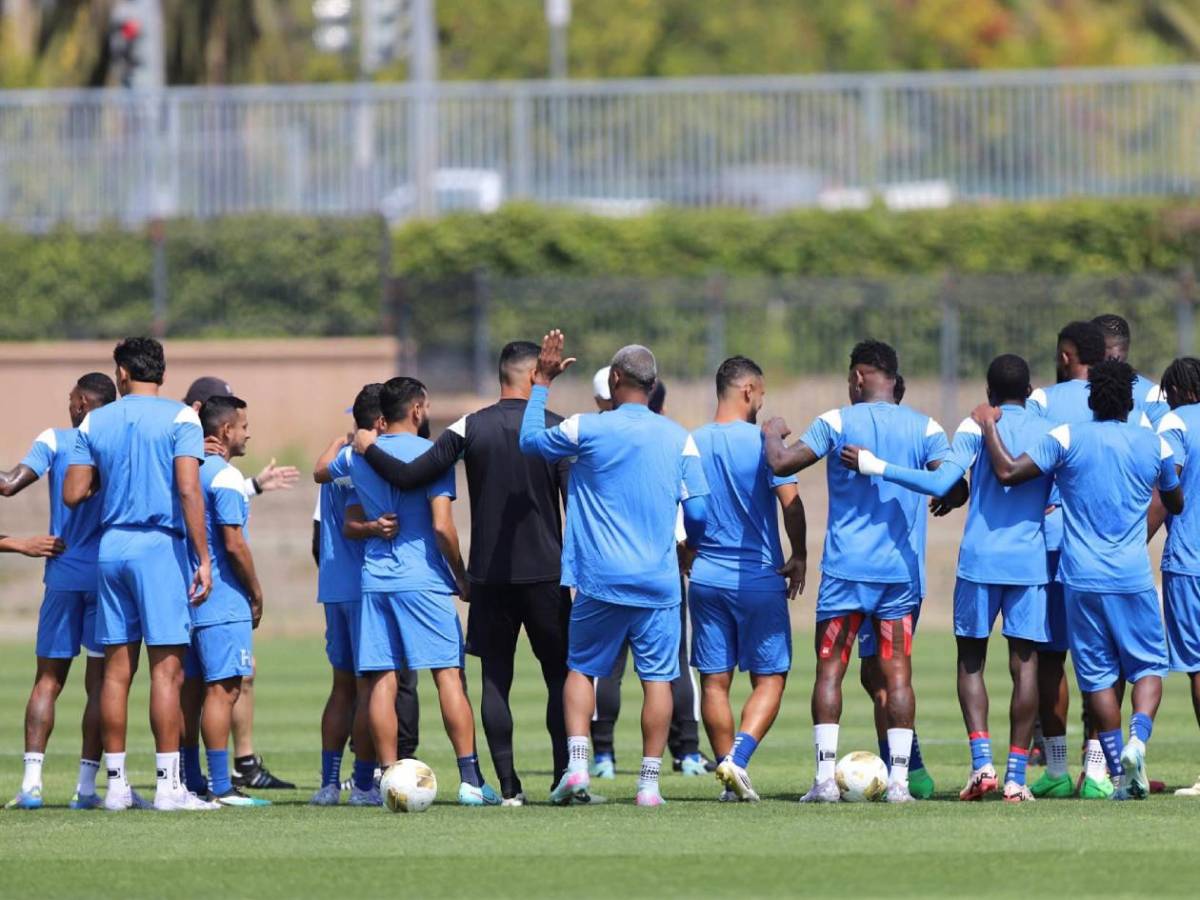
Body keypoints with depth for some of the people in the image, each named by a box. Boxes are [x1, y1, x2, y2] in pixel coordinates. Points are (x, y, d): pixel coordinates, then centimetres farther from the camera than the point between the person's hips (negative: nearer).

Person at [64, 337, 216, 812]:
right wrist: (203, 558, -12)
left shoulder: (94, 423, 8)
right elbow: (188, 490, -12)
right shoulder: (180, 418, -3)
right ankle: (167, 784, -7)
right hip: (161, 545, -4)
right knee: (167, 667, -4)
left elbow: (73, 494, 5)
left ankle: (116, 782, 7)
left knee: (117, 669, 7)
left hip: (111, 545, 4)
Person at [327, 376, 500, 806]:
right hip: (424, 580, -4)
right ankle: (471, 780, -8)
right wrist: (462, 577, -2)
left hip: (374, 579, 5)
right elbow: (441, 526, -14)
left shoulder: (358, 455, 10)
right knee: (449, 676, -4)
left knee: (381, 682, 3)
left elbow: (321, 473, 33)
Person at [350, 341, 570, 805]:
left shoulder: (470, 429, -1)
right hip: (545, 571, -1)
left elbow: (409, 477, -6)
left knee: (495, 676, 5)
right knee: (559, 673, 8)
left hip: (489, 573, 1)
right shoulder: (557, 429, -3)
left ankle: (508, 784, 0)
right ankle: (565, 777, -1)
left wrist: (369, 449, 11)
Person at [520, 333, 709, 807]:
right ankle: (649, 781, 1)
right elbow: (698, 514, 5)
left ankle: (577, 764, -4)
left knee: (581, 668, 12)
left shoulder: (587, 429, -4)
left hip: (600, 579, -1)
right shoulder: (679, 439, 2)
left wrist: (542, 383, 21)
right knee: (657, 678, 5)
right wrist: (694, 546, 27)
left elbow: (530, 439, 13)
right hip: (659, 584, 1)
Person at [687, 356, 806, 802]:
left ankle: (729, 774, 8)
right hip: (760, 578, -4)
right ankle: (738, 758, -15)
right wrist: (798, 556, 0)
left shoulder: (691, 444, 3)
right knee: (769, 677, 4)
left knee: (714, 680, 8)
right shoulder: (763, 442, -9)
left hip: (706, 577, 4)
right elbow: (790, 501, -14)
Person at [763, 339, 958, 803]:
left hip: (845, 568, -2)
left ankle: (825, 778, -5)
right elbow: (955, 487, -4)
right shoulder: (925, 429, 3)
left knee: (829, 669, 3)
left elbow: (781, 464, -8)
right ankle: (898, 779, -3)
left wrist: (772, 433, 13)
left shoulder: (837, 422, -3)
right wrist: (944, 501, 19)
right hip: (901, 569, 2)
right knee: (897, 673, 3)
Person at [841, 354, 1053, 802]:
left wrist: (877, 467, -10)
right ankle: (1016, 775, -4)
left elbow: (940, 482, -13)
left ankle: (982, 761, -8)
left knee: (971, 660, 8)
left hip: (979, 560, -2)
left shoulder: (976, 428, -1)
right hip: (1030, 563, 2)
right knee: (1024, 663, 1)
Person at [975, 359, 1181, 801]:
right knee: (1148, 665, 11)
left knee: (1097, 676, 6)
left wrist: (988, 426, 4)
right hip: (1133, 578, 0)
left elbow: (1008, 472, -10)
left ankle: (1120, 773, 2)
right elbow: (1175, 505, 18)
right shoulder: (1154, 445, 3)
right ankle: (1137, 740, -16)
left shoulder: (1067, 438, -3)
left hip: (1082, 579, 0)